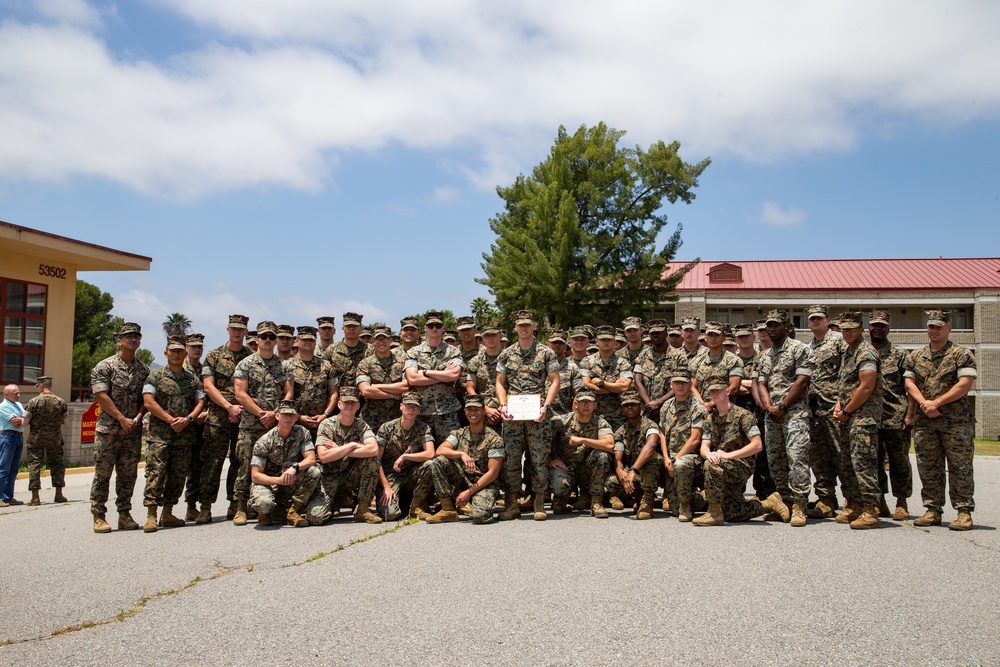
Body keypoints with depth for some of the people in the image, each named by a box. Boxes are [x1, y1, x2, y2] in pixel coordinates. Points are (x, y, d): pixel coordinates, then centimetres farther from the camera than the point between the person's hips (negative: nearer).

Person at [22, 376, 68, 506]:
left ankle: (35, 497, 0)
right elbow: (66, 422, 5)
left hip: (36, 438, -2)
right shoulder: (60, 402, -1)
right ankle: (59, 494, 13)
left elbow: (25, 422, -7)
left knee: (34, 465, 3)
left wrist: (34, 421, 13)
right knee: (57, 464, 12)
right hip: (55, 439, 2)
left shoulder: (33, 402, -8)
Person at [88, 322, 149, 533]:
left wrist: (137, 419, -7)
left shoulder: (144, 370, 11)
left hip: (133, 431, 4)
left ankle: (124, 515, 14)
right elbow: (102, 396, -9)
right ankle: (98, 516, 6)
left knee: (128, 475, 7)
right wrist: (122, 419, -13)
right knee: (102, 474, 0)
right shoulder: (104, 367, -2)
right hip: (108, 430, -4)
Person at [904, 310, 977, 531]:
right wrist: (924, 403, -10)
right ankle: (932, 510, 14)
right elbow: (909, 383, 8)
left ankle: (964, 512, 2)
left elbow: (965, 384, -10)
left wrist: (937, 402, -15)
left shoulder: (961, 354, 0)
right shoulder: (915, 356, 14)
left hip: (956, 421, -4)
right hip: (924, 421, 5)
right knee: (928, 469, 7)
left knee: (960, 468, -3)